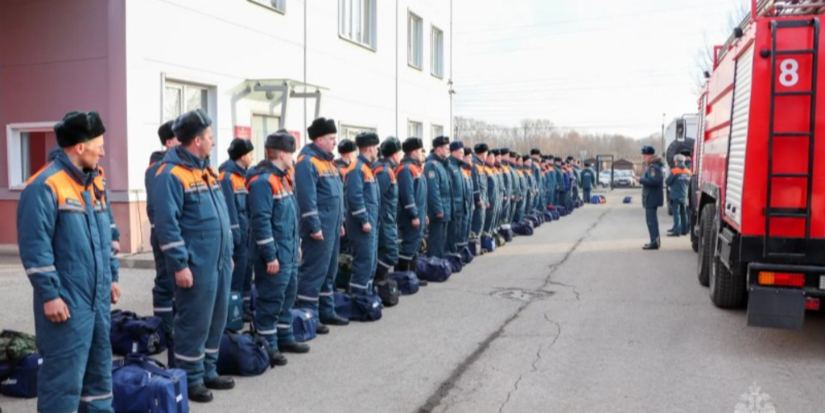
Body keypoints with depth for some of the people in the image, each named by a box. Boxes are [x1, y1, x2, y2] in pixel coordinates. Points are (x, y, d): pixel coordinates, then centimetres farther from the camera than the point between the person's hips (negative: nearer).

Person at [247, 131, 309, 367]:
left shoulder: (282, 178, 15)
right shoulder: (263, 181, -17)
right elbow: (261, 221, -22)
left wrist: (296, 245, 21)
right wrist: (270, 256, -22)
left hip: (289, 253, 10)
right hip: (275, 255, -10)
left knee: (287, 296, 18)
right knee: (271, 301, -1)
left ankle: (285, 338, 31)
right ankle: (268, 347, 9)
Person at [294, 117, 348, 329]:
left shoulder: (327, 161, 18)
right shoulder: (307, 162, -14)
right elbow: (307, 198, -20)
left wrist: (340, 222, 20)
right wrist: (314, 227, -22)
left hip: (332, 227, 10)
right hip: (320, 228, -10)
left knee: (328, 271, 15)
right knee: (314, 271, -6)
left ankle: (326, 311, 25)